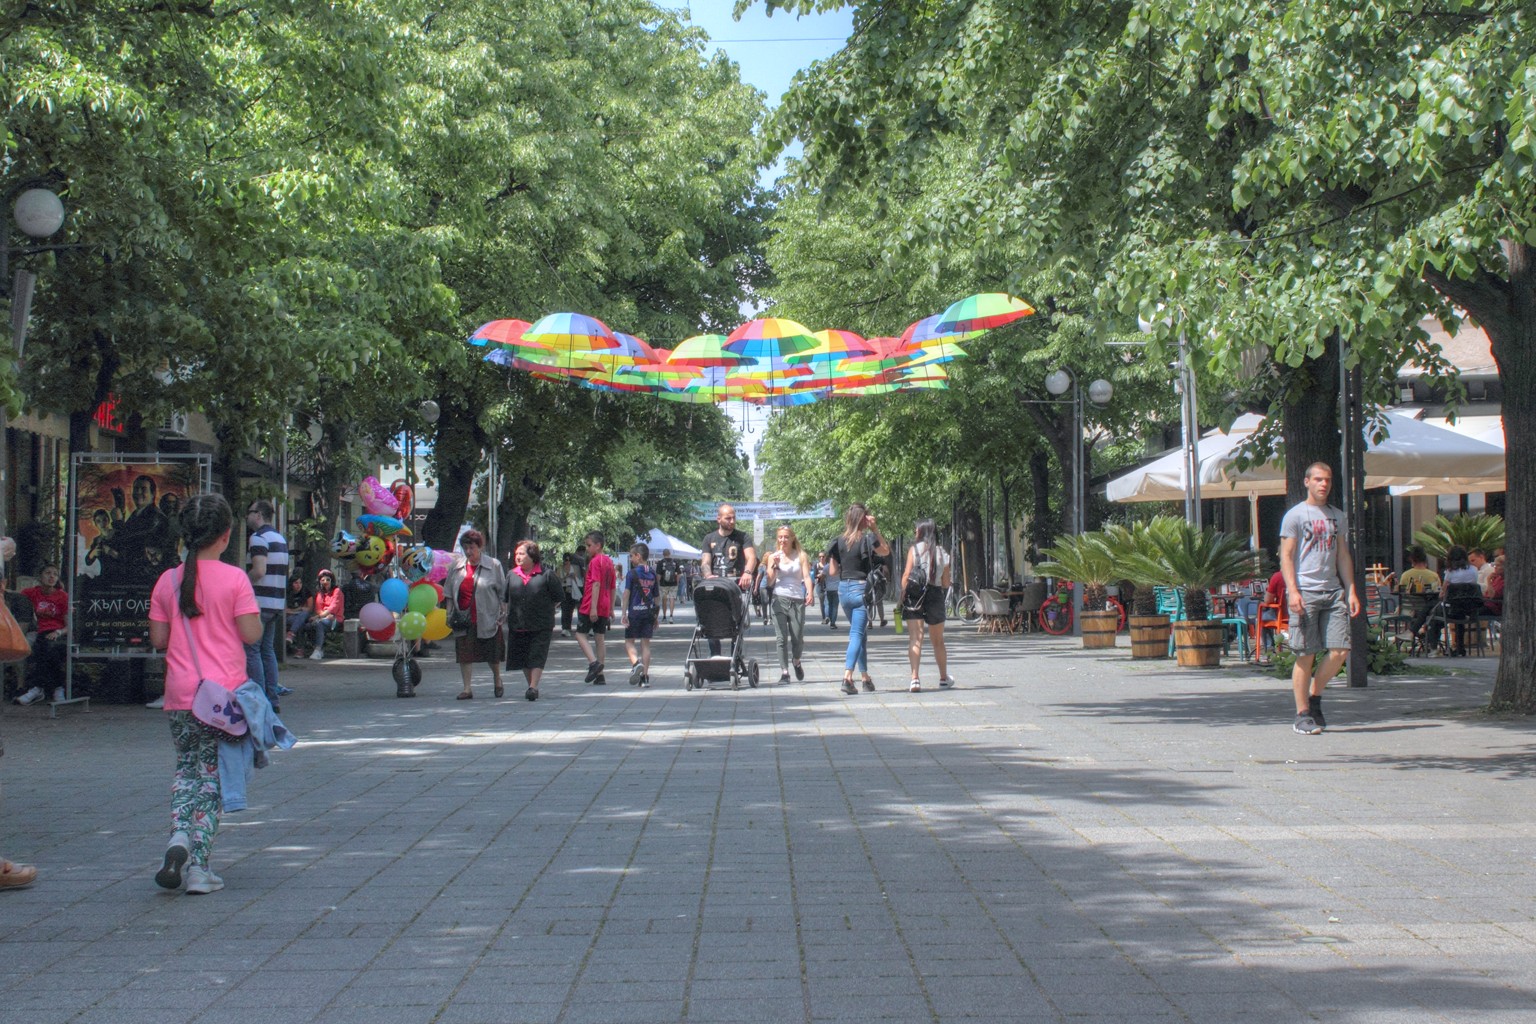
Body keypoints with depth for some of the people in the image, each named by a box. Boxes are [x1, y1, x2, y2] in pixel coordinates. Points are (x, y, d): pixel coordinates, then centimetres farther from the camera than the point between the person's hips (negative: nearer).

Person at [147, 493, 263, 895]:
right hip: (225, 692, -3)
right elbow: (251, 634, -10)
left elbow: (158, 639, 5)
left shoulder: (168, 580, 3)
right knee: (212, 775, 4)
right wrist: (257, 617, 11)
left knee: (186, 769, 17)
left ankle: (180, 833, -9)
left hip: (181, 696, 3)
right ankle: (199, 865, -1)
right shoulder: (234, 579, -7)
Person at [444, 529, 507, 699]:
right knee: (465, 654, -2)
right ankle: (467, 688, 3)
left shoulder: (494, 565, -2)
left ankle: (497, 679, 34)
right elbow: (449, 593, 13)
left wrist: (504, 613, -3)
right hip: (464, 619, 2)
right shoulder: (456, 566, 6)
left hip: (487, 618, -2)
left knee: (492, 654, 9)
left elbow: (502, 593, 2)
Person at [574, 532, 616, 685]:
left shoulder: (595, 561, -12)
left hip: (591, 607, -8)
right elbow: (612, 587, 18)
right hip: (605, 608, 8)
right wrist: (611, 609, 22)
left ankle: (593, 662, -18)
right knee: (600, 638, 9)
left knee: (580, 634, 1)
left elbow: (596, 585, -20)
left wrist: (593, 607, -23)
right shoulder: (609, 562, 14)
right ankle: (600, 676, 8)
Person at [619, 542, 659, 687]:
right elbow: (656, 596, 13)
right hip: (649, 612, 4)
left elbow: (627, 594, -10)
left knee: (629, 641, 6)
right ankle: (645, 676, 3)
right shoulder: (653, 574, 8)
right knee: (645, 643, 6)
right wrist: (655, 616, 20)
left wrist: (624, 614, -9)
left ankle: (636, 663, -22)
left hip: (634, 611, -4)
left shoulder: (632, 573, -7)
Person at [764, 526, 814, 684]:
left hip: (797, 600, -1)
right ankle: (784, 672, -3)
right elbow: (769, 582, 6)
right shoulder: (773, 557, 10)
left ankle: (796, 662, 28)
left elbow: (807, 576, -4)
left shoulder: (801, 556, 7)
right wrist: (774, 565, -9)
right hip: (779, 599, 1)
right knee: (781, 638, -7)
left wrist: (810, 593, -22)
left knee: (797, 638, -2)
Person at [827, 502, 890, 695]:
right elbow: (886, 551, 8)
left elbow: (833, 571, 4)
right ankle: (847, 677, -21)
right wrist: (875, 529, 4)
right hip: (861, 589, -5)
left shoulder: (839, 541, 3)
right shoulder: (867, 539, -10)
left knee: (860, 633, 18)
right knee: (857, 634, -6)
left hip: (843, 589, 5)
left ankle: (865, 678, 22)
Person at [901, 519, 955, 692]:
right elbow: (946, 584, 9)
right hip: (935, 596, 3)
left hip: (915, 594, -3)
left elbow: (907, 576, -11)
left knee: (915, 638, -7)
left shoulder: (914, 549, -3)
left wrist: (902, 595, -4)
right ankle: (944, 678, 33)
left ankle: (915, 678, -22)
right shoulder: (942, 553, 7)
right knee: (938, 641, 18)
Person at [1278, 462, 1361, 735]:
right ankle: (1303, 715, 2)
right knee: (1306, 655, -5)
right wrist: (1292, 591, -15)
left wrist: (1351, 590, 11)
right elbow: (1286, 556, -4)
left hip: (1333, 591, 5)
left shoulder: (1336, 516, 18)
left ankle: (1314, 696, 17)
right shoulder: (1295, 515, 1)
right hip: (1305, 592, -5)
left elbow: (1343, 556, 21)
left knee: (1340, 650, -4)